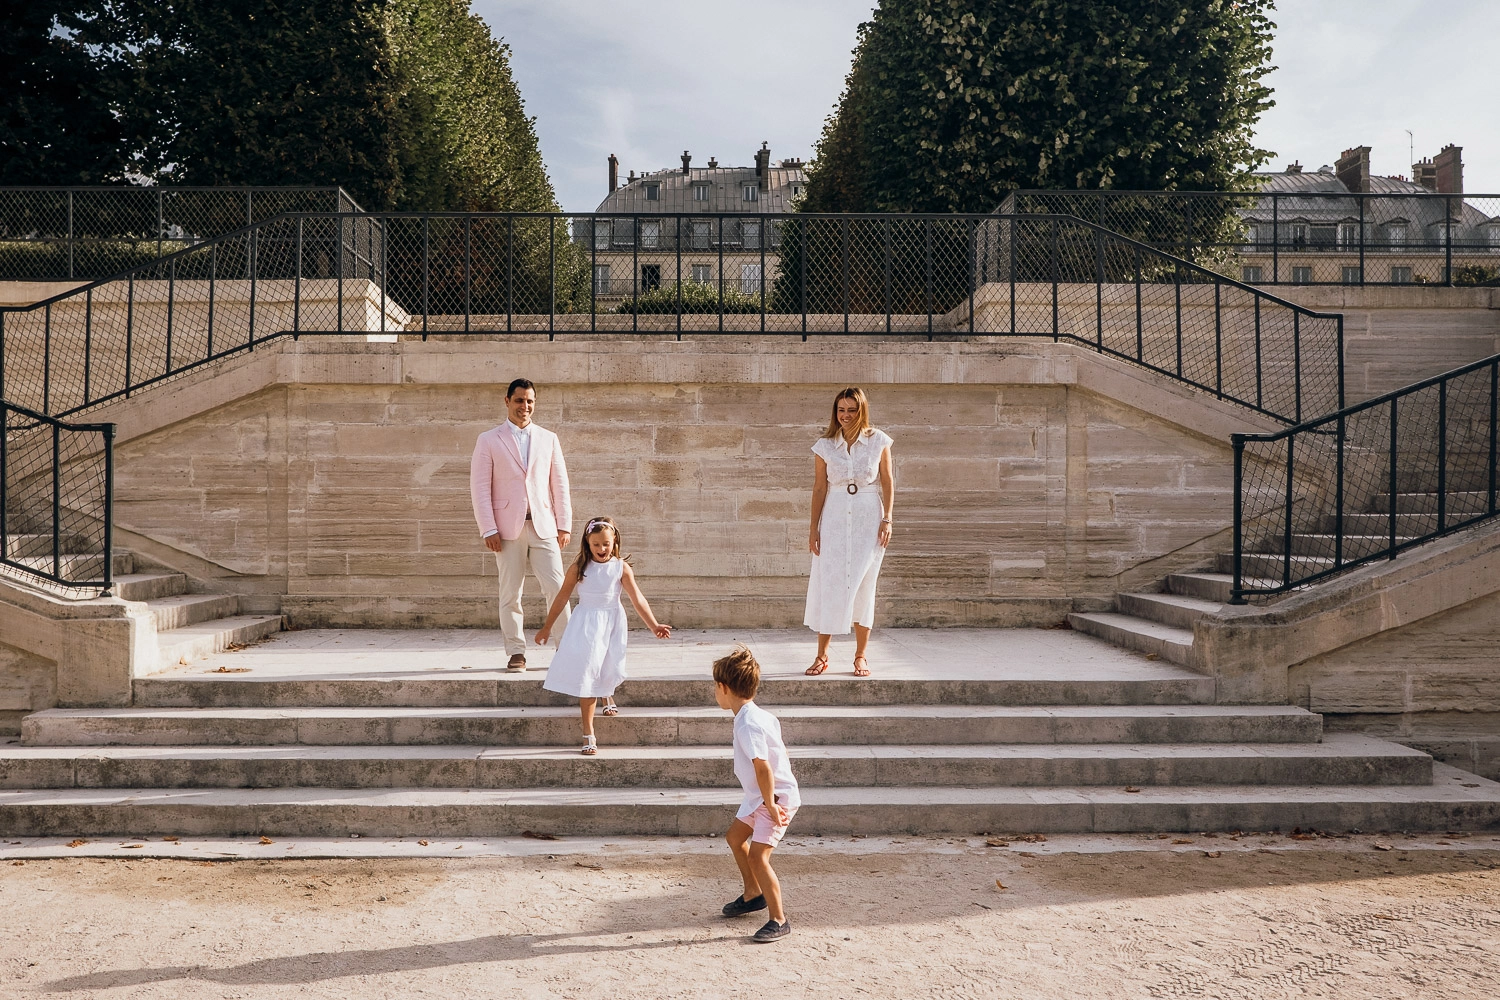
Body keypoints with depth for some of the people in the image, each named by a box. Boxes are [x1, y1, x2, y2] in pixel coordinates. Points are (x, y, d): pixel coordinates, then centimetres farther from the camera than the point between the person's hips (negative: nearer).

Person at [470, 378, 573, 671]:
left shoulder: (548, 439, 13)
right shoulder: (489, 440, 6)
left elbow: (560, 484, 12)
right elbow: (479, 487, 1)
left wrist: (564, 525, 5)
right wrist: (488, 530, -7)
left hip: (543, 526, 1)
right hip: (508, 528, -1)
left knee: (557, 589, -4)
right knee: (510, 594, 2)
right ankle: (516, 652, 11)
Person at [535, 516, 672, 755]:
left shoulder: (621, 568, -8)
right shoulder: (579, 567, -7)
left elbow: (637, 599, -12)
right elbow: (562, 597, 1)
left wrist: (654, 625, -22)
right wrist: (547, 627, 6)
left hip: (612, 622, 1)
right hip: (586, 623, -1)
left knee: (609, 672, 7)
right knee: (586, 674, -6)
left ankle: (607, 695, 49)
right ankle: (588, 733, -1)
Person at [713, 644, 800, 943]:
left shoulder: (748, 724, -26)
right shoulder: (758, 714, 5)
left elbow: (762, 766, -30)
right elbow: (779, 751, 14)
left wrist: (771, 805, -25)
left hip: (776, 797, -11)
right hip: (760, 796, 11)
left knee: (757, 855, -13)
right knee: (735, 837, 22)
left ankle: (779, 919, 0)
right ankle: (753, 894, 39)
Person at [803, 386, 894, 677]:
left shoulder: (878, 441, 1)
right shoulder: (825, 445, 2)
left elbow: (887, 482, 3)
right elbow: (819, 488, 3)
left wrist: (887, 519, -5)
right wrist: (814, 528, 1)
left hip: (868, 517, 0)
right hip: (834, 518, 1)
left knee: (863, 587, 4)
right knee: (828, 585, 0)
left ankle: (861, 656, 14)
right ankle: (822, 655, 10)